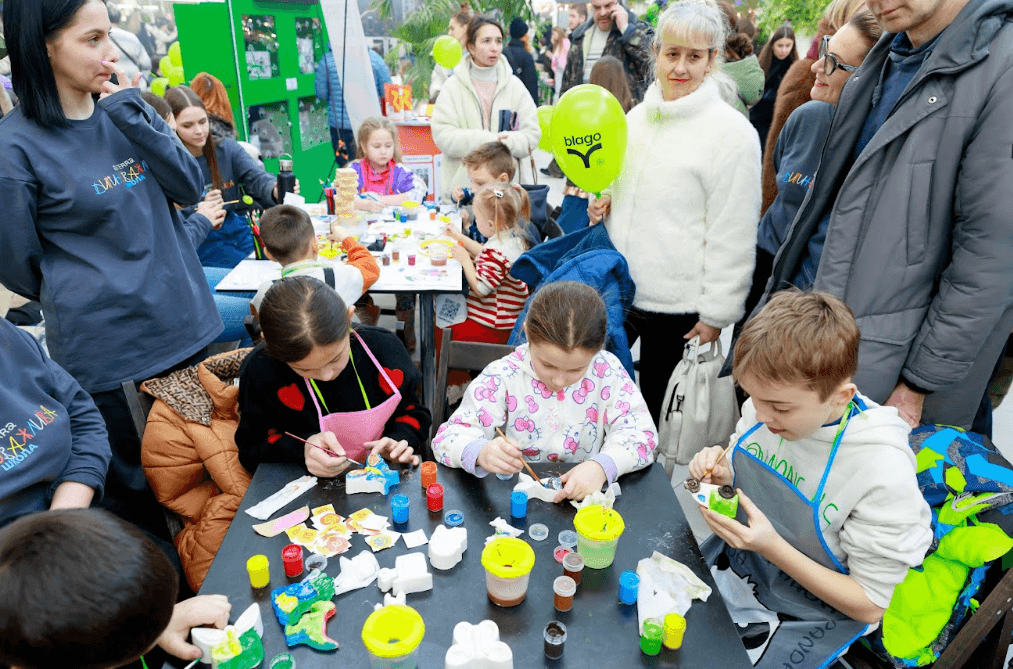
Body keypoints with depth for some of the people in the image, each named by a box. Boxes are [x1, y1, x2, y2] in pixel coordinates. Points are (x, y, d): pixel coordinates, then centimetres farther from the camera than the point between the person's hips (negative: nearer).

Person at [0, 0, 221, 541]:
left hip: (184, 323, 5)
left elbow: (190, 187, -5)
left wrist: (131, 114, -12)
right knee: (134, 488, 11)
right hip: (106, 347, -5)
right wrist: (93, 292, 5)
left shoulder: (123, 108, 4)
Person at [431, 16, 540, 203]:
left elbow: (532, 134, 3)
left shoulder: (514, 85, 9)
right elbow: (443, 136, -8)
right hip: (463, 184, -2)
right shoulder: (454, 87, 3)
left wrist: (503, 143, -15)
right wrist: (488, 140, -17)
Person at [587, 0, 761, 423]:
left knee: (659, 408, 11)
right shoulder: (636, 116, 9)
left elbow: (734, 236, -11)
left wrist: (716, 313, -11)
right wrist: (601, 201, 1)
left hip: (676, 303, -5)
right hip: (615, 289, 6)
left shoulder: (732, 131, -10)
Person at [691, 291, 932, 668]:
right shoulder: (766, 405, -15)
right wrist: (722, 474, -18)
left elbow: (870, 607, -19)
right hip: (733, 566, 5)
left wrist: (772, 547, -31)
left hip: (800, 618, -4)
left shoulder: (883, 471, -30)